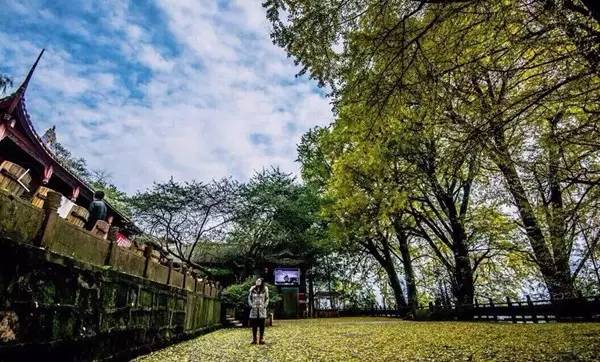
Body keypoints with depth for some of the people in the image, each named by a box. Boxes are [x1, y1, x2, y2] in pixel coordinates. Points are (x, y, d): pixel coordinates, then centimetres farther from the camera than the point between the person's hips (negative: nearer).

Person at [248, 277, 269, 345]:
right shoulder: (252, 289, 3)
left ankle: (261, 339, 11)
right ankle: (254, 339, 13)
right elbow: (249, 298, 7)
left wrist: (264, 306, -6)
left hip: (262, 310, -1)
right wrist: (252, 305, -4)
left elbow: (267, 299, 4)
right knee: (254, 325, 3)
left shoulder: (265, 289, 1)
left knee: (262, 325, 2)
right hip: (254, 310, 1)